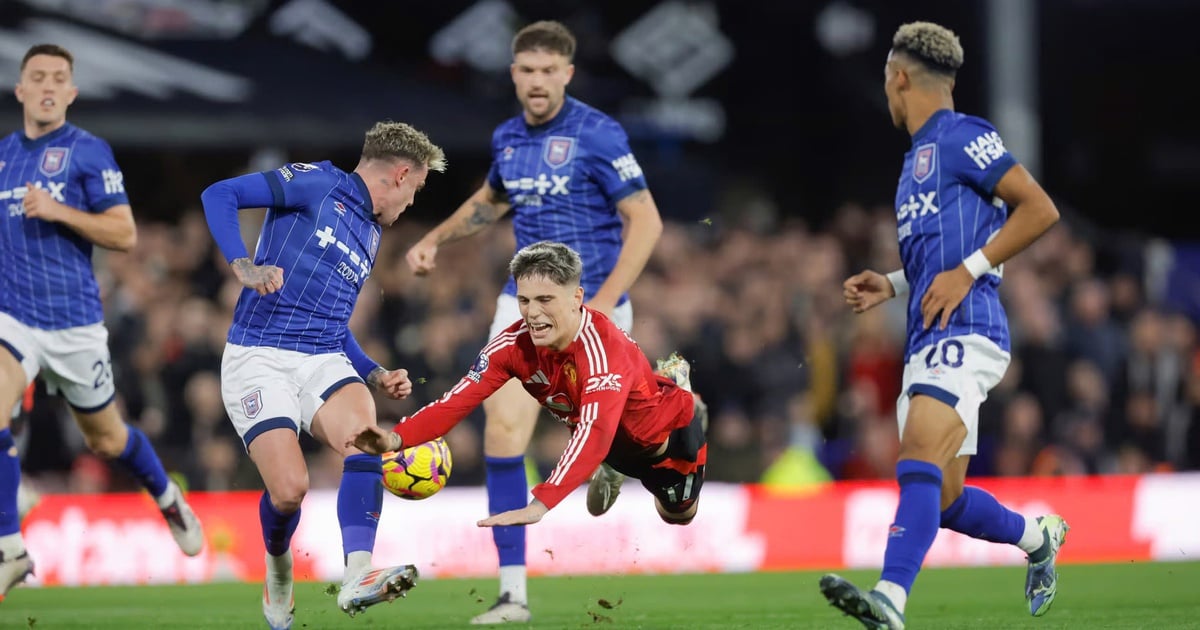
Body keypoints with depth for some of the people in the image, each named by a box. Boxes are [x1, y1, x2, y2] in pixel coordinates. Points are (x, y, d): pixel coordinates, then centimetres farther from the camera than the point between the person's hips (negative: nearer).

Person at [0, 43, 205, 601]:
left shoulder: (88, 151, -5)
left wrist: (58, 211, -21)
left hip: (74, 320, -2)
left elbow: (125, 234, -11)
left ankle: (168, 499, 45)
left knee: (107, 440, 14)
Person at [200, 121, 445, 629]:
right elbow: (219, 195, -9)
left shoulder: (371, 235, 23)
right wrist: (243, 267, -22)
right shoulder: (316, 184, 0)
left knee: (364, 437, -27)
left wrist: (377, 376, 15)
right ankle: (277, 564, 15)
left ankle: (357, 578, -39)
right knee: (290, 488, -20)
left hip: (324, 360, 6)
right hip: (258, 359, -6)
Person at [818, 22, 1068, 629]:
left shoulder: (962, 137, -3)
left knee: (918, 462, -26)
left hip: (963, 334, -10)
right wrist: (890, 284, 20)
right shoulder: (918, 155, 25)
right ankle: (1038, 536, 32)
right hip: (926, 343, 10)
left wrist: (966, 271, -15)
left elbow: (1040, 209, -10)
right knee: (945, 502, 9)